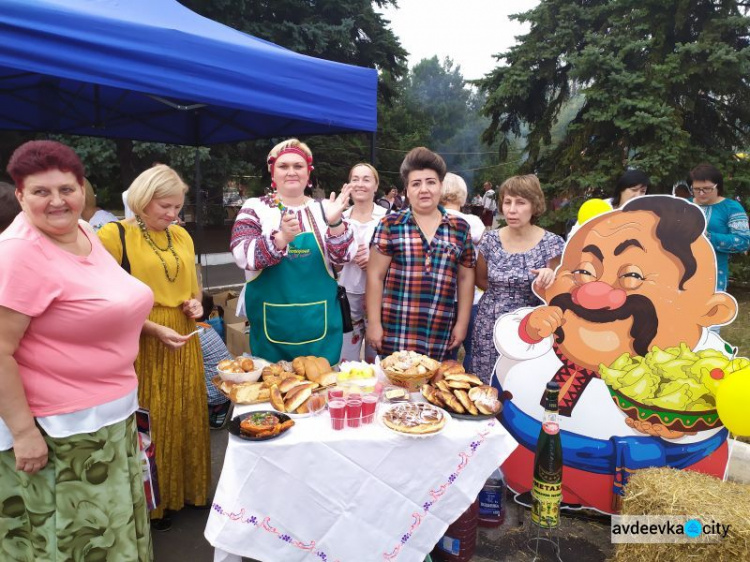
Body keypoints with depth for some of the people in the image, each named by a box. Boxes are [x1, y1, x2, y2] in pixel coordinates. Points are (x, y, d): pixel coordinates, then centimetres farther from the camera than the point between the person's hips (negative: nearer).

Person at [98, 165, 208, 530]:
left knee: (187, 416, 15)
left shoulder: (182, 236, 9)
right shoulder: (114, 234, -10)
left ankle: (186, 490, 34)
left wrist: (195, 303, 0)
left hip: (184, 342, 6)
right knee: (151, 424, 7)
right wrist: (155, 329, -19)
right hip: (142, 345, -6)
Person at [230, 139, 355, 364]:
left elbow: (343, 258, -4)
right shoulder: (255, 208, 0)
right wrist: (282, 238, -31)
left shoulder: (322, 209, 4)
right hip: (272, 323, -1)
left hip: (319, 324, 2)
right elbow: (243, 256, -14)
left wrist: (334, 223, -22)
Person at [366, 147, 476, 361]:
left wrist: (462, 323, 7)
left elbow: (466, 278, 12)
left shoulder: (460, 228, 7)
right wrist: (373, 323, -5)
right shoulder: (390, 224, 0)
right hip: (395, 331, -2)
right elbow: (375, 275, -1)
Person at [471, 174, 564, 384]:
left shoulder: (552, 243, -8)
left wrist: (547, 282, -20)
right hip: (489, 328, 2)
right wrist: (501, 293, 5)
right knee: (484, 388, 9)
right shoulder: (490, 239, -2)